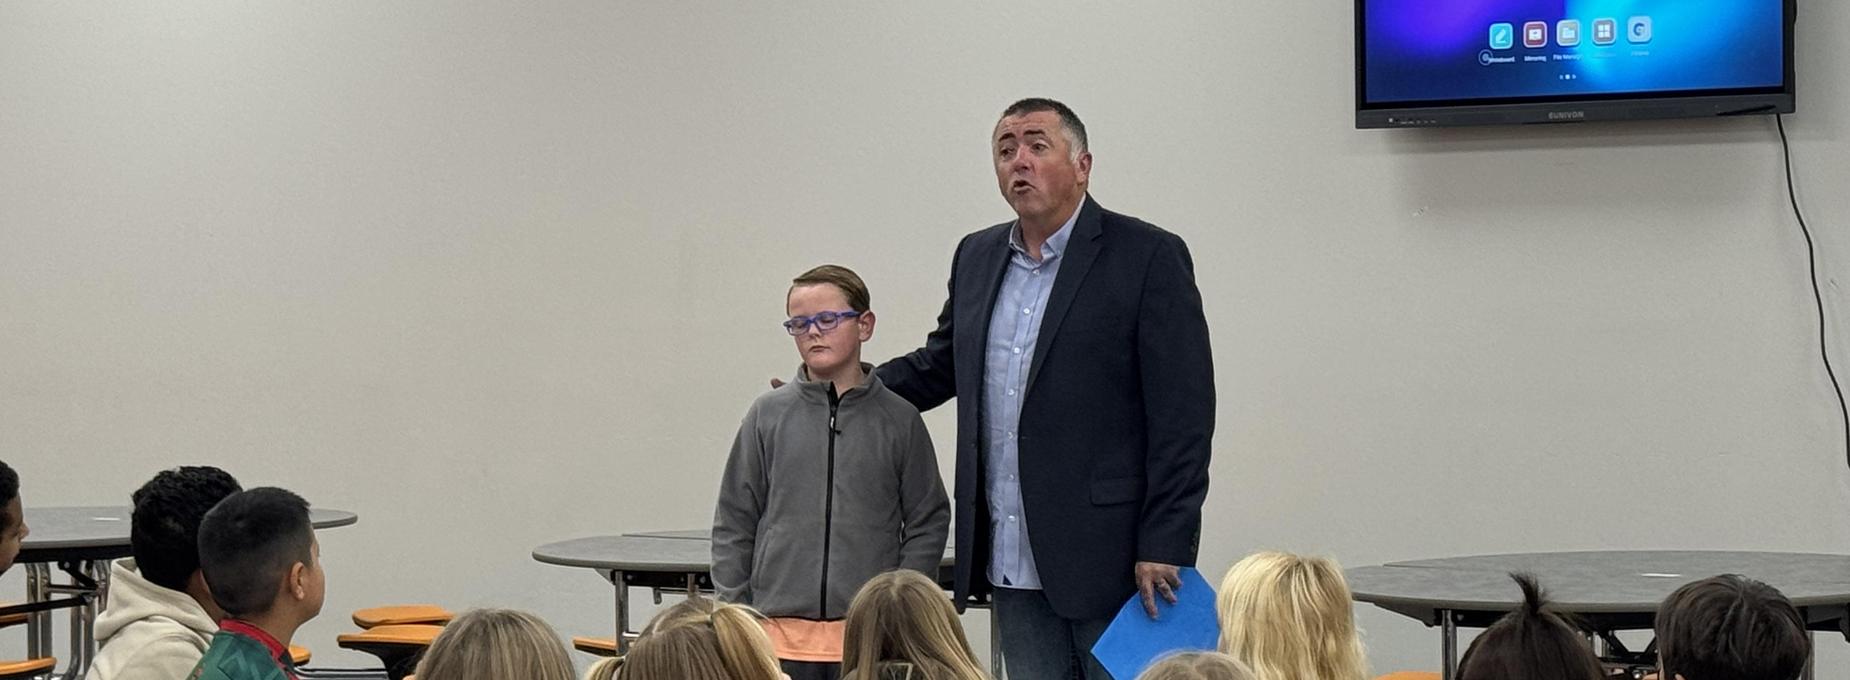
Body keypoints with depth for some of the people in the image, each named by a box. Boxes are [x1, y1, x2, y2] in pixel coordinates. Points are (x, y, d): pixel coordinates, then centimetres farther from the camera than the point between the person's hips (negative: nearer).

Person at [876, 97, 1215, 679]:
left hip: (1113, 559, -6)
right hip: (1012, 564, 6)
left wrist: (1162, 549, -16)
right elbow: (940, 365, 27)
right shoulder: (977, 258, 14)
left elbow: (1183, 417, -10)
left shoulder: (1148, 258, -7)